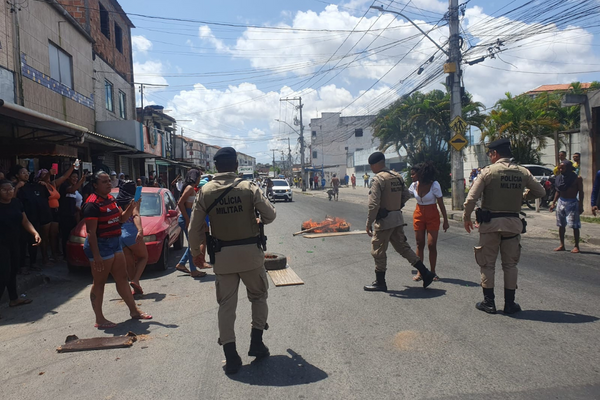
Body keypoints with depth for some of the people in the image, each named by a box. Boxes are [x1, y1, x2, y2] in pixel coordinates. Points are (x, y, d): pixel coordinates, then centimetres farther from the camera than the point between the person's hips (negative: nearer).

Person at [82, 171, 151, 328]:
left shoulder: (110, 198, 11)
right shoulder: (92, 204, -17)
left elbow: (121, 219, 16)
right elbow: (91, 232, -20)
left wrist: (131, 207, -1)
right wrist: (96, 255, -24)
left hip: (115, 243, 9)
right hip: (101, 245, -9)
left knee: (122, 278, 15)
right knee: (99, 283, 1)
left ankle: (134, 311, 25)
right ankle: (99, 320, 12)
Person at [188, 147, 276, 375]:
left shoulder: (206, 191, -2)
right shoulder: (248, 188, -7)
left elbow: (195, 227, 0)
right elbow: (270, 214, -6)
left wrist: (196, 252, 14)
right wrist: (259, 221, 16)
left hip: (223, 255, 1)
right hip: (250, 252, -1)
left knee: (226, 305, 9)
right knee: (258, 296, 20)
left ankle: (231, 356, 10)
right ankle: (256, 342, 19)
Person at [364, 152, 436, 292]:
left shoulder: (378, 179, -16)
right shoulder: (397, 177, 8)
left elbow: (374, 204, -20)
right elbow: (406, 195, 15)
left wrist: (369, 223, -15)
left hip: (384, 220, -8)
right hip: (398, 218, 8)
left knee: (378, 252, 5)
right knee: (403, 247, 17)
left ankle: (380, 283, 15)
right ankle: (425, 272, 15)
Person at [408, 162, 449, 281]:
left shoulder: (434, 185, -14)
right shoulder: (414, 185, -3)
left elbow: (441, 204, -10)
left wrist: (445, 221, -8)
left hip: (432, 216, -3)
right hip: (418, 215, 4)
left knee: (432, 245, -5)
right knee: (419, 244, 5)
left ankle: (432, 272, 11)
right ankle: (420, 272, 13)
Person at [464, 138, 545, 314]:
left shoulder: (488, 171, -9)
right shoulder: (523, 172, 2)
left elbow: (471, 198, -13)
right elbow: (540, 192, 13)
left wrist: (466, 217, 1)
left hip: (490, 222, -3)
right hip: (513, 223, 3)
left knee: (487, 263, 8)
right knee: (510, 264, 13)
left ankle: (489, 302, 13)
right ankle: (509, 303, 18)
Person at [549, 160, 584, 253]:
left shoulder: (577, 178, -7)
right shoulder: (560, 177, 7)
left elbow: (581, 192, -5)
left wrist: (581, 205, -10)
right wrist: (553, 203, 12)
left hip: (572, 203, -5)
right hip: (561, 202, 5)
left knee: (574, 226, -5)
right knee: (561, 225, 7)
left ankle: (576, 246, 3)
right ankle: (562, 245, 15)